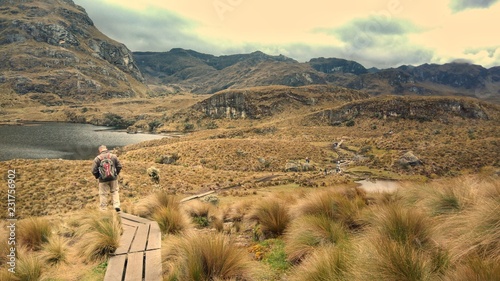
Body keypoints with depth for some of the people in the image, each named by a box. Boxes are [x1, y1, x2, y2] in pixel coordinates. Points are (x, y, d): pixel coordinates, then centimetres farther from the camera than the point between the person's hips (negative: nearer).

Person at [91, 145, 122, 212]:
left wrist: (97, 176, 12)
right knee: (114, 191, 15)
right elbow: (119, 166, -1)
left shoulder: (97, 158, -6)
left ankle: (103, 209, 15)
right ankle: (116, 205, 4)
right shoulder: (113, 156, -1)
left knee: (103, 194, 8)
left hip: (103, 179, -2)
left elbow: (94, 170, -6)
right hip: (113, 178, 2)